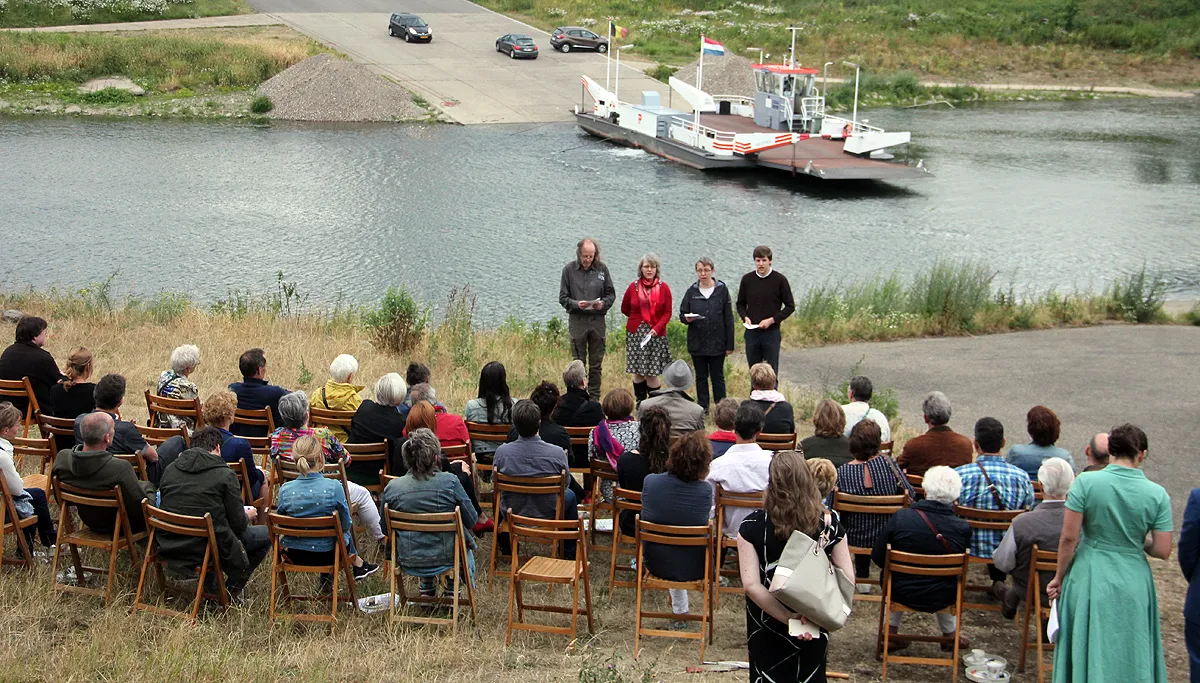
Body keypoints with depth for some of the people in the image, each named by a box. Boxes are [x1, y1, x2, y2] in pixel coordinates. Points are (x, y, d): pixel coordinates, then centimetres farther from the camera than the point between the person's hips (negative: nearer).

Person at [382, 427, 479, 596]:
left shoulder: (392, 487, -13)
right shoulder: (450, 482, -18)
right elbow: (471, 520, -8)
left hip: (408, 561, 2)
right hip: (446, 559, -2)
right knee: (466, 539, 34)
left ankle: (426, 584, 37)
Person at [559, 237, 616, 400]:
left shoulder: (602, 269, 3)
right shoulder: (569, 269, 0)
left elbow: (611, 293, 9)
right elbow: (563, 297, 2)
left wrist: (603, 304, -12)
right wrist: (576, 304, -17)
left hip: (597, 320, 2)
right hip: (577, 320, -2)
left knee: (596, 363, 7)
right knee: (578, 362, 1)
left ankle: (594, 397, 15)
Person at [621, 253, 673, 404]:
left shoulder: (663, 288, 0)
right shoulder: (633, 287, 3)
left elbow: (667, 313, -1)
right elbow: (624, 309, 16)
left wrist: (657, 328, -14)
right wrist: (639, 320, 12)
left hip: (656, 334, -2)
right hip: (635, 333, 2)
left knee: (652, 374, -6)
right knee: (638, 372, 3)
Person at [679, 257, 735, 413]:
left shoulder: (722, 290, -2)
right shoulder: (691, 292, 3)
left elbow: (728, 319, -1)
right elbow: (682, 314, 9)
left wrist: (729, 344, -3)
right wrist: (687, 318, -17)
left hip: (717, 343, -2)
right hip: (697, 343, 2)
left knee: (717, 377, 4)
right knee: (701, 377, 10)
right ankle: (703, 409, 17)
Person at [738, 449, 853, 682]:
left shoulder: (753, 525, -18)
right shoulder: (829, 523, -12)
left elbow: (750, 585, -23)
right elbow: (847, 578, -14)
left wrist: (789, 617, -22)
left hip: (768, 628, -2)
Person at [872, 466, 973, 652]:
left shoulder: (900, 518, -20)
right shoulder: (963, 529, -19)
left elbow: (878, 557, -10)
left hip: (901, 593, 0)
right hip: (941, 598, 0)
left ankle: (891, 633, 36)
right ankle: (950, 635, 44)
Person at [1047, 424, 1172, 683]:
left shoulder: (1086, 483, -10)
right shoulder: (1157, 494, -7)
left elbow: (1068, 538, -10)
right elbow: (1162, 551, -6)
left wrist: (1059, 577, 2)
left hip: (1089, 578, -1)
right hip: (1133, 583, 1)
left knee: (1088, 655, 12)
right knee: (1130, 659, 15)